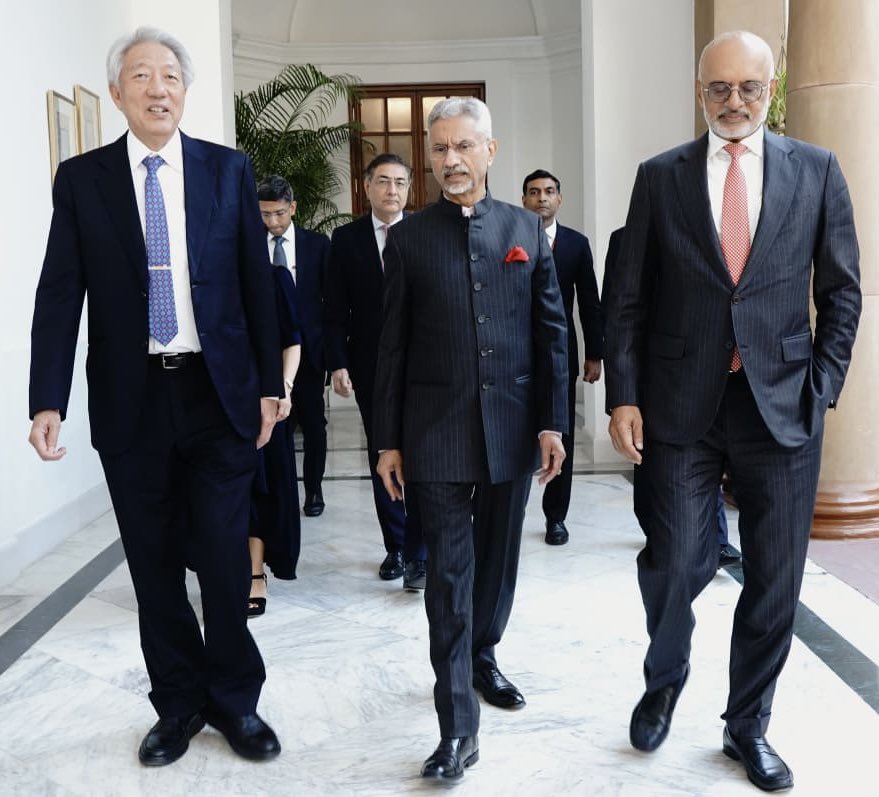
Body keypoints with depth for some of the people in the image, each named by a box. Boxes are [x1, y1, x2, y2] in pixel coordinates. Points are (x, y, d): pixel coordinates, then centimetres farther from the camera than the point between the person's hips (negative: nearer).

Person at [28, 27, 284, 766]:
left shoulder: (229, 169, 3)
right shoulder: (81, 178, 3)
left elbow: (257, 283, 4)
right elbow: (60, 295, -1)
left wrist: (269, 385, 2)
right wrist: (49, 400, -11)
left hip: (219, 393, 0)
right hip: (131, 400, 1)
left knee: (225, 558, 4)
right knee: (155, 564, 10)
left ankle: (235, 699, 24)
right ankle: (178, 703, 28)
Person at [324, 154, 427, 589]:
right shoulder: (346, 238, 5)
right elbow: (334, 309, 4)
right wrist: (338, 364, -4)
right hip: (370, 368, 2)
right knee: (381, 459, 10)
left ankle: (418, 556, 1)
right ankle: (395, 547, 22)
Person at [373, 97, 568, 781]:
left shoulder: (527, 230, 6)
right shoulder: (409, 237, 2)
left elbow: (552, 332, 5)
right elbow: (393, 344, 2)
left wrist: (552, 422, 0)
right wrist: (389, 440, 0)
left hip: (512, 427, 2)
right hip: (437, 433, -2)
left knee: (497, 559, 15)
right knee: (449, 573, -1)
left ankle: (482, 658, 40)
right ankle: (459, 728, 4)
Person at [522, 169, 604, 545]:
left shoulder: (577, 243, 6)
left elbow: (589, 302, 6)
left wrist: (594, 353, 3)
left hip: (561, 354, 2)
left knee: (561, 436, 7)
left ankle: (555, 516, 18)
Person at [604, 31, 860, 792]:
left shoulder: (816, 169, 6)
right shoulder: (661, 176, 4)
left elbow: (840, 291, 7)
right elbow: (628, 297, 3)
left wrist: (823, 387, -1)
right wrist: (624, 396, -5)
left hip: (782, 406, 1)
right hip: (683, 405, -1)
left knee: (775, 578, 7)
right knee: (676, 563, 0)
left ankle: (748, 724, 28)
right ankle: (664, 681, 31)